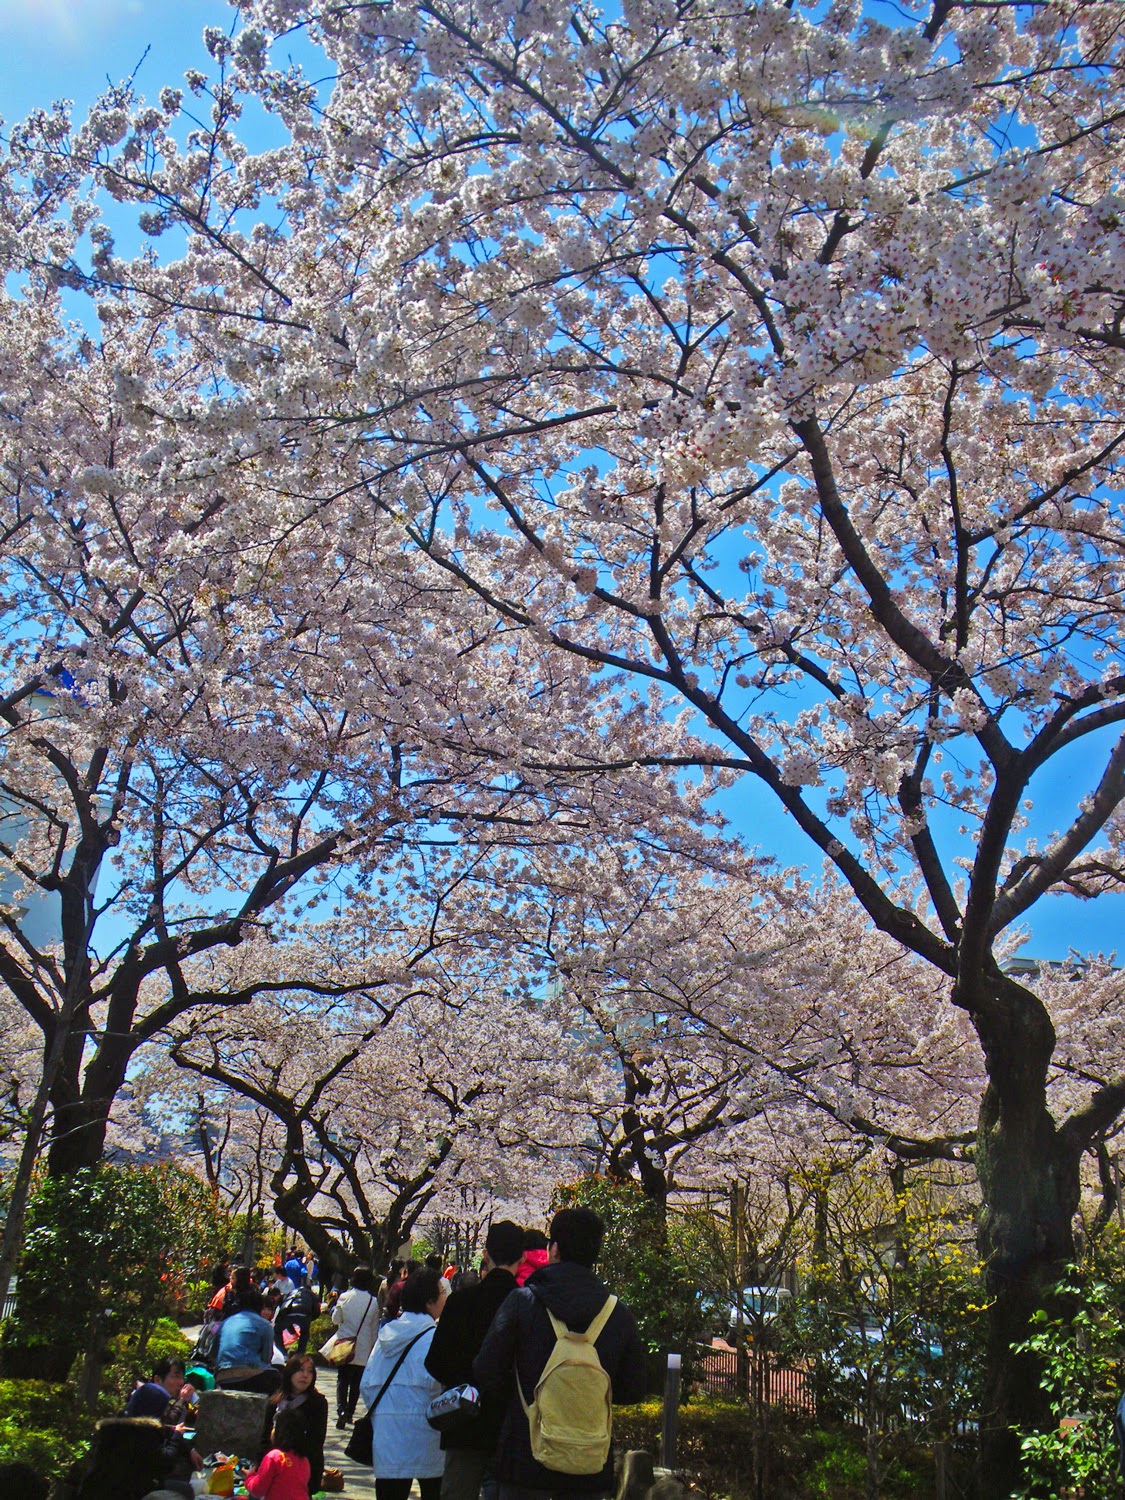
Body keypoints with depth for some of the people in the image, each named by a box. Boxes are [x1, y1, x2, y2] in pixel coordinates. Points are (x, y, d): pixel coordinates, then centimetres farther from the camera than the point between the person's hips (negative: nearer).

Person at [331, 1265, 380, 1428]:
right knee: (356, 1382, 15)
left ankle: (341, 1411, -15)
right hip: (363, 1350, 0)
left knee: (342, 1381, 4)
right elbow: (375, 1329, 2)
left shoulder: (344, 1297, -8)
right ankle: (349, 1412, 18)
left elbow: (335, 1319, 3)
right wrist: (372, 1348, 14)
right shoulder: (373, 1302, -6)